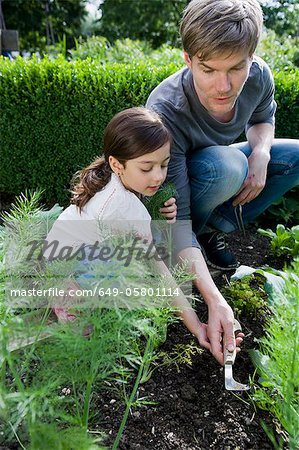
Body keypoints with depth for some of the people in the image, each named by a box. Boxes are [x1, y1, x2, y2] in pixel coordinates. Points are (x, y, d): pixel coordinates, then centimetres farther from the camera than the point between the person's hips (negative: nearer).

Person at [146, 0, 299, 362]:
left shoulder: (258, 76, -21)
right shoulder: (165, 112, -37)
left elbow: (263, 117, 5)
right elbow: (176, 218, -37)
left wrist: (260, 154, -20)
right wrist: (215, 300, -45)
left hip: (218, 165, 6)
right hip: (164, 187, -6)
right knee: (227, 165, -36)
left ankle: (214, 229, -4)